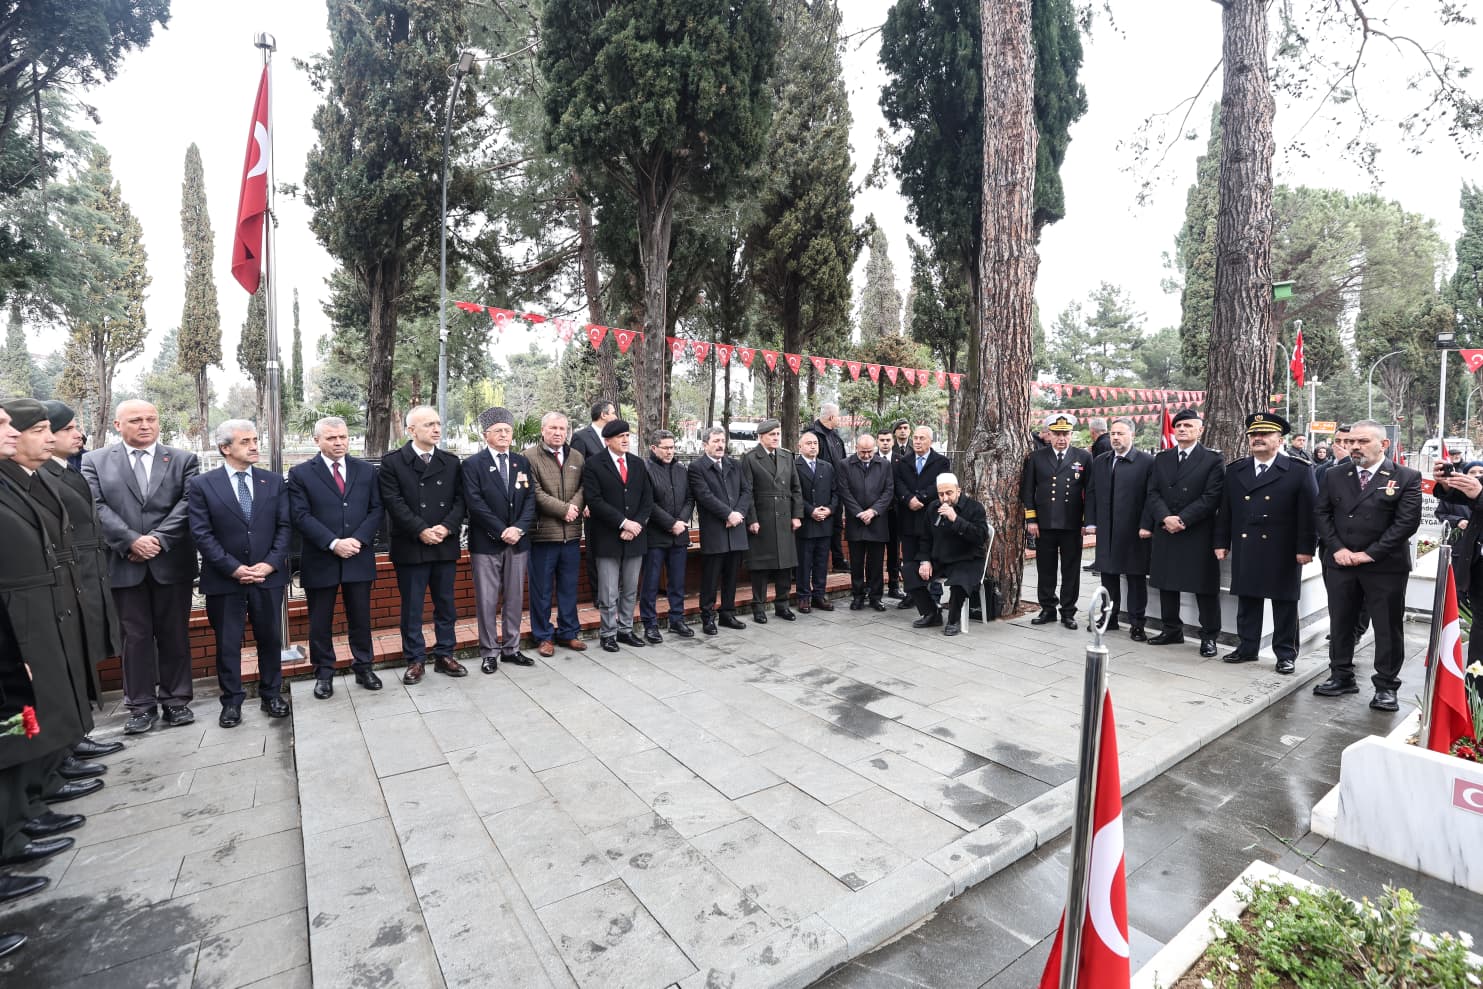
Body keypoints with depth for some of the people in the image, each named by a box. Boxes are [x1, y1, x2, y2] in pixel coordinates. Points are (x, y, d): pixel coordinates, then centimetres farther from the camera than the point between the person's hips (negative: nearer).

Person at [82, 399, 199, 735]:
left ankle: (176, 699, 18)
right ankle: (141, 705, 17)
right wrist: (131, 541, -15)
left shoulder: (184, 460, 5)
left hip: (172, 561, 0)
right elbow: (97, 507, -4)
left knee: (174, 634, 7)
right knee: (135, 636, 7)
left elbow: (187, 504, -5)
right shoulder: (94, 461, 6)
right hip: (124, 563, 0)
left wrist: (158, 539, -14)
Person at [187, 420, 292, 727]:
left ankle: (271, 694, 25)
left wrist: (270, 563, -10)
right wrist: (233, 568, -14)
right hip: (224, 578, -2)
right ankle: (232, 701, 22)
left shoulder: (274, 481, 5)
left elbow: (284, 526, 2)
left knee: (270, 638, 11)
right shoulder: (202, 484, -2)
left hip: (268, 575, 2)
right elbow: (201, 533, -7)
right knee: (227, 643, 9)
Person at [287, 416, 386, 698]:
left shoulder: (366, 470, 6)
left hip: (359, 557, 2)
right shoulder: (300, 473, 0)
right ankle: (324, 674, 23)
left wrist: (358, 540, -12)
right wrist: (333, 543, -18)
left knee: (361, 617, 11)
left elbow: (377, 509, 2)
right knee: (320, 621, 9)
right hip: (319, 560, -1)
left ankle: (363, 667, 25)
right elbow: (300, 516, -8)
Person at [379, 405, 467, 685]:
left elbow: (459, 500, 3)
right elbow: (394, 503, -10)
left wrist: (447, 527, -13)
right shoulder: (392, 462, -2)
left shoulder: (451, 462, 9)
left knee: (446, 604, 11)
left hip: (445, 546, 3)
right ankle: (415, 660, 19)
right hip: (410, 547, -3)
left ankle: (444, 655, 24)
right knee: (412, 607, 6)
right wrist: (421, 531, -18)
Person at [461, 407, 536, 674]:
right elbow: (474, 503, -10)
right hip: (486, 543, -4)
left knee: (514, 598, 10)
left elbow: (530, 499, 5)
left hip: (518, 541, 4)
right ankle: (489, 652, 14)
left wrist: (519, 528, -11)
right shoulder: (472, 464, -2)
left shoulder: (522, 463, 11)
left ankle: (511, 648, 21)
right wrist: (502, 531, -15)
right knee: (487, 600, 3)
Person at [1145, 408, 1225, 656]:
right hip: (1165, 533, 4)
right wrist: (1165, 518, -12)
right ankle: (1172, 630, 25)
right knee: (1167, 584, 12)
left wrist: (1182, 519, -17)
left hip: (1199, 535, -4)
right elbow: (1153, 493, 4)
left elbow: (1212, 497, -10)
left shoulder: (1212, 459, -2)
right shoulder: (1161, 458, 11)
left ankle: (1209, 636, 15)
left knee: (1205, 588, 3)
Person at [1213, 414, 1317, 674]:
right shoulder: (1234, 470, 9)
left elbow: (1309, 512, -5)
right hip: (1245, 550, 3)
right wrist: (1222, 542, 7)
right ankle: (1247, 648, 22)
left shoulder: (1300, 470, -2)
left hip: (1283, 552, -3)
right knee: (1247, 600, 10)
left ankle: (1286, 653, 18)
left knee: (1284, 603, 6)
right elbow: (1225, 510, 10)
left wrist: (1306, 547, -9)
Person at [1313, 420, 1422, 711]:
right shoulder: (1334, 476, 6)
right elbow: (1322, 514, 5)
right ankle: (1341, 676, 23)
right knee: (1340, 623, 11)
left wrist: (1370, 553, -15)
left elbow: (1408, 521, -9)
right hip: (1340, 564, 3)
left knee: (1388, 627, 6)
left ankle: (1386, 685, 18)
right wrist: (1336, 548, -7)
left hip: (1385, 566, -3)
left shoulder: (1407, 478, -3)